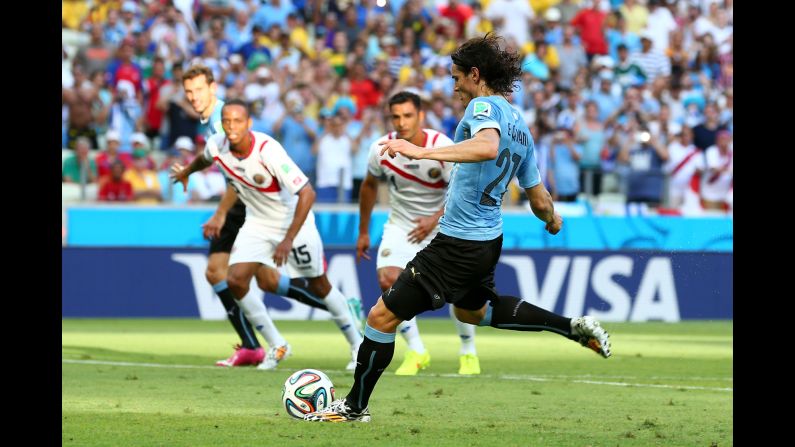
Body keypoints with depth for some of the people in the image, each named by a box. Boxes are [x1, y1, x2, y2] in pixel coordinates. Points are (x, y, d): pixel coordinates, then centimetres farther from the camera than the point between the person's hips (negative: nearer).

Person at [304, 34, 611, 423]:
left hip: (458, 246, -9)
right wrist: (553, 221, 37)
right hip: (489, 241, 9)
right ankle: (576, 328, 30)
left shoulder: (484, 107, -14)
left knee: (382, 316, 0)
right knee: (473, 311, 36)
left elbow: (487, 146, -39)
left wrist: (423, 152, -43)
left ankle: (355, 406, 10)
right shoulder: (520, 124, 11)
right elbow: (540, 202, 15)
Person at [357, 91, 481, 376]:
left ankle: (468, 353, 14)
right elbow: (369, 185, 8)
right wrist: (363, 232, 13)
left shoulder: (442, 147, -21)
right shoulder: (381, 149, -11)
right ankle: (416, 352, -7)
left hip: (441, 224, -2)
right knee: (388, 280, -20)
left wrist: (434, 219, -29)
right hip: (400, 225, 2)